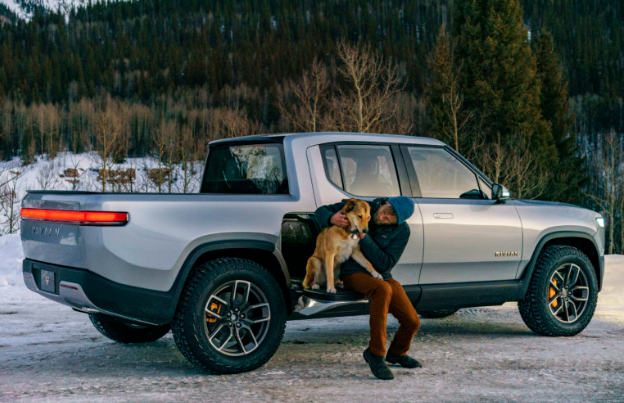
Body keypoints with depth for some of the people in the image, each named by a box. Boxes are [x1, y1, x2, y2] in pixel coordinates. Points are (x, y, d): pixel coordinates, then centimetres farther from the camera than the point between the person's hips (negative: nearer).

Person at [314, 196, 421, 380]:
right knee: (382, 290, -38)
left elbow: (385, 265, -17)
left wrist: (364, 238, -26)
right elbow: (320, 212, -2)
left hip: (382, 276, 3)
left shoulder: (402, 231, -8)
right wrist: (332, 218, -27)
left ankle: (397, 353, 28)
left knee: (412, 322, -9)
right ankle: (376, 353, -29)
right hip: (354, 274, -3)